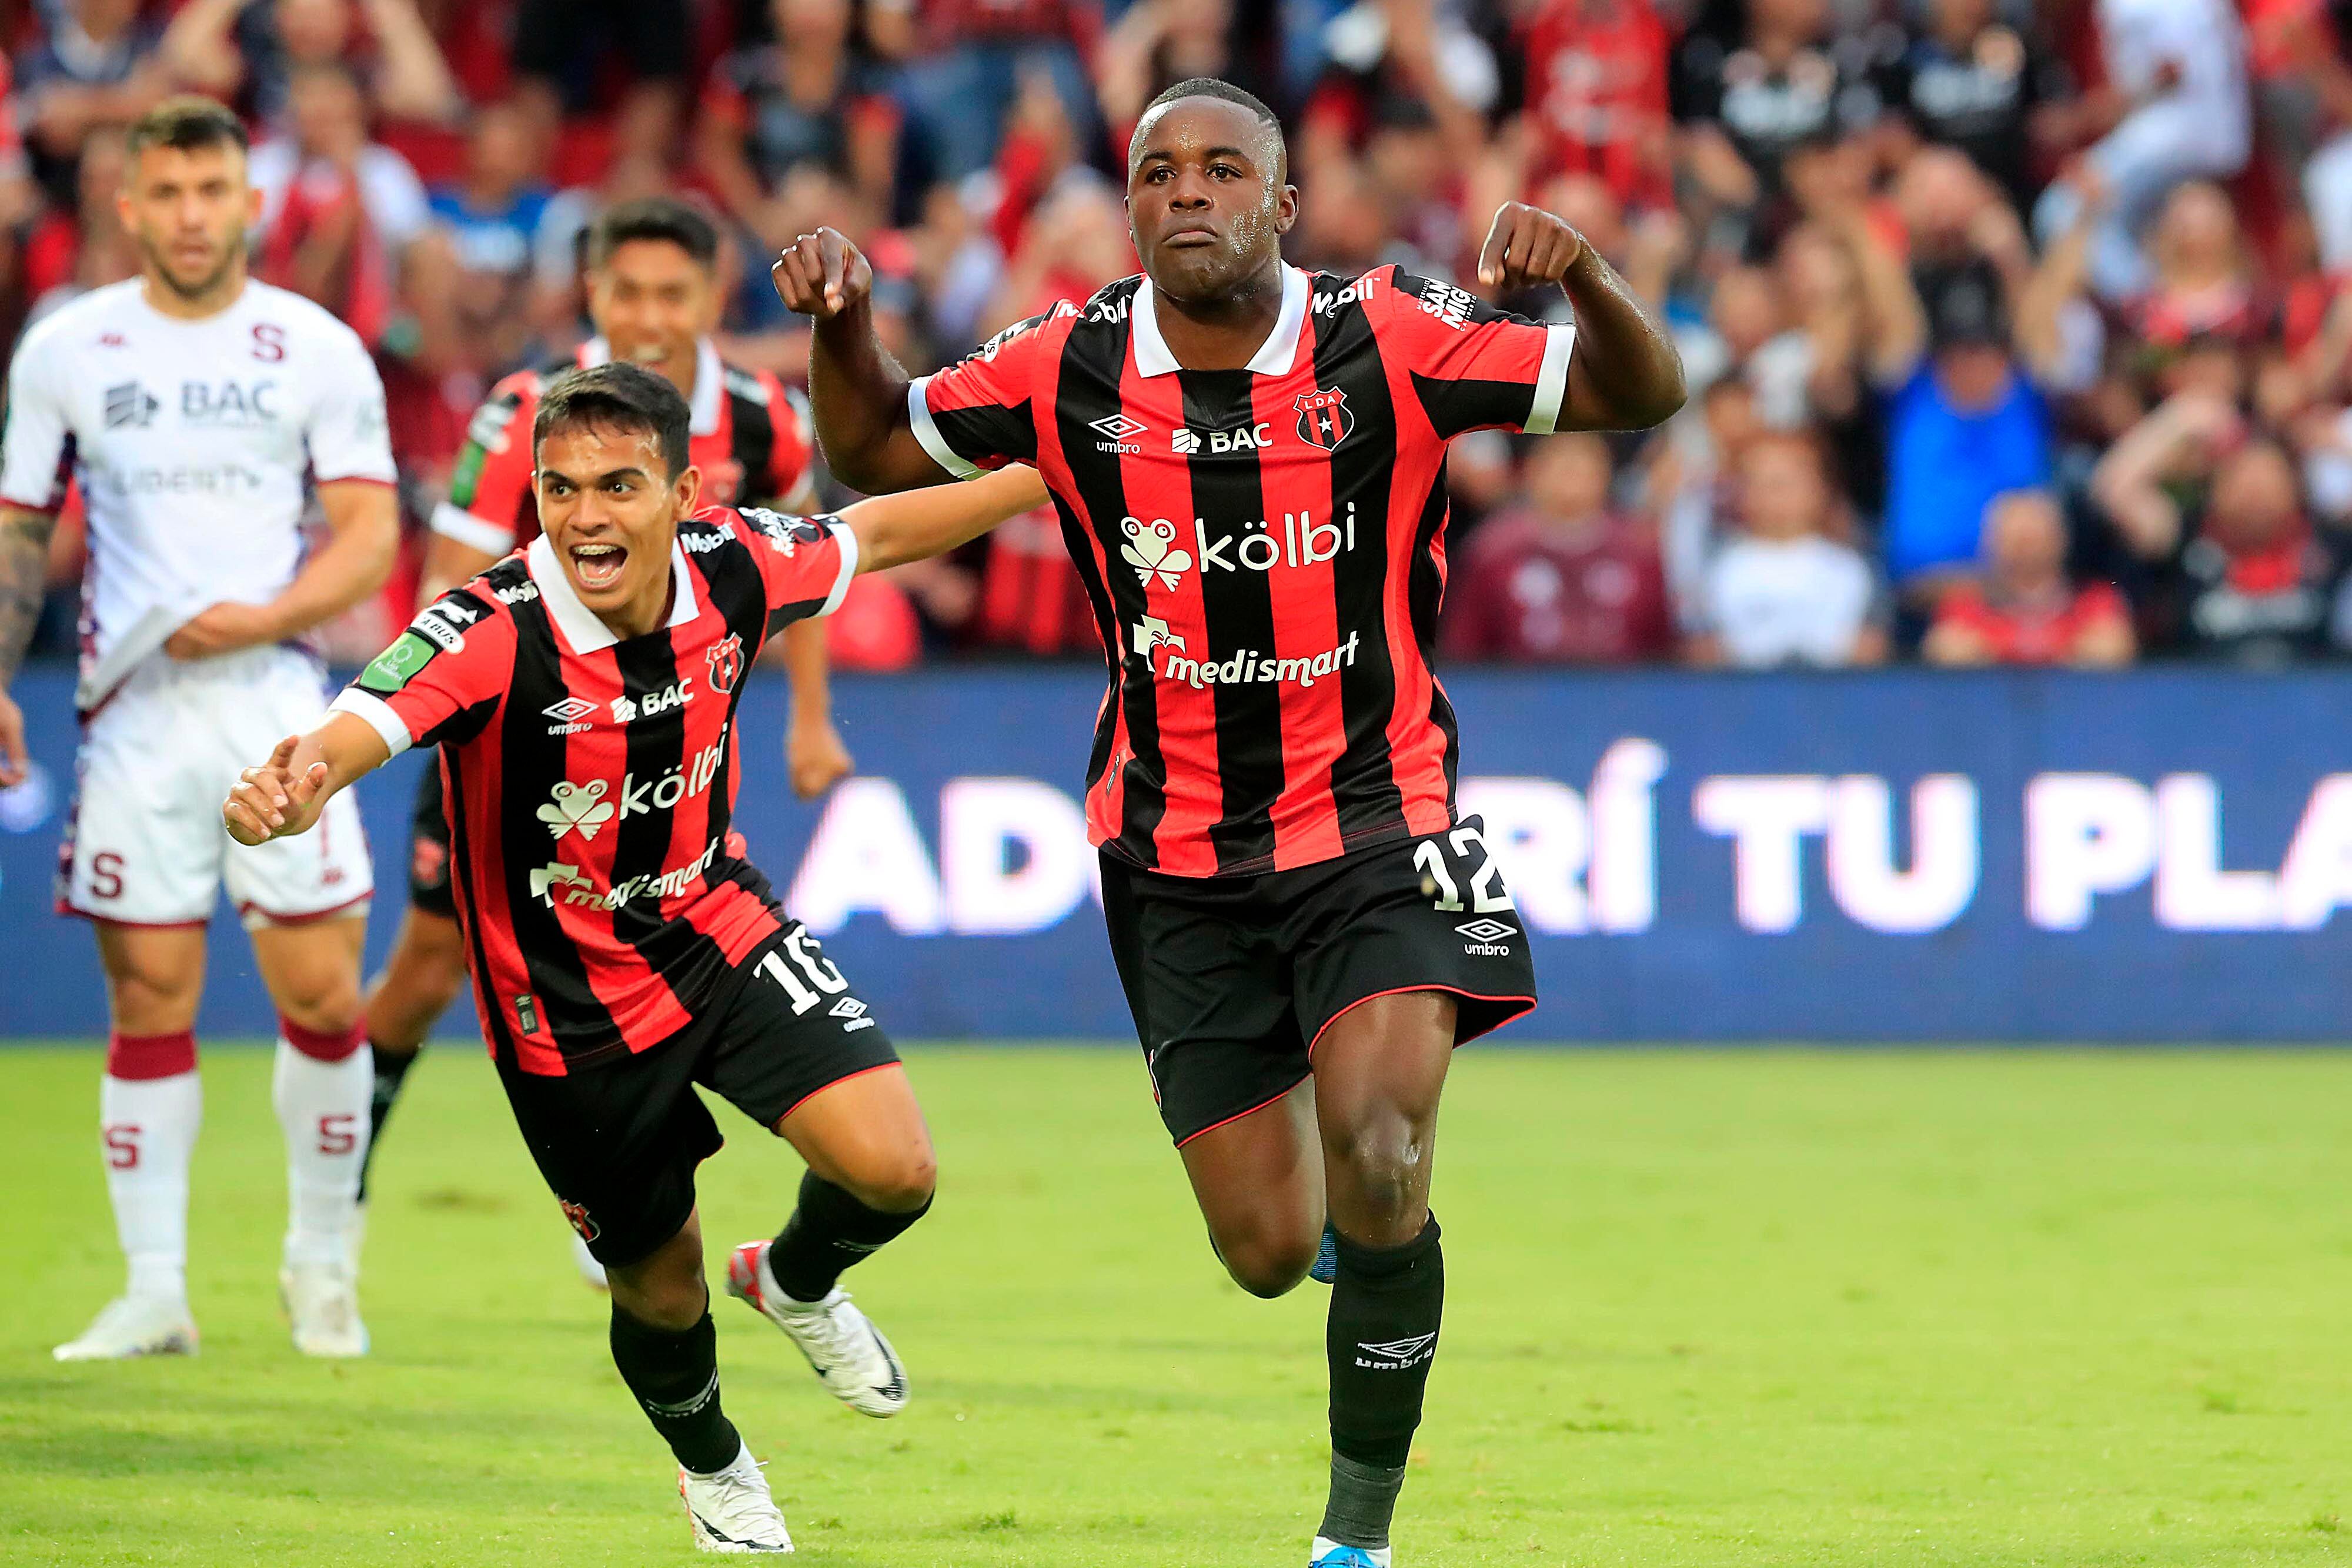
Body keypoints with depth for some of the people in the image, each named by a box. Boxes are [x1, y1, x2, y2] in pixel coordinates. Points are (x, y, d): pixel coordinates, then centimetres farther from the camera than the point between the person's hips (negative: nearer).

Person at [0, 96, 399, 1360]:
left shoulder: (317, 351, 2)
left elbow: (370, 534, 0)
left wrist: (264, 618, -16)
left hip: (274, 699, -1)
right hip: (132, 714, 1)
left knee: (322, 993, -4)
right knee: (148, 1006, 0)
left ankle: (321, 1264, 14)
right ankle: (155, 1292, 5)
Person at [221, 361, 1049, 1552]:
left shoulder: (730, 569, -14)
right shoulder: (494, 633, -30)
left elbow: (873, 534, 7)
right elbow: (361, 726, -47)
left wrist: (1052, 480, 11)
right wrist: (295, 787, -70)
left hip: (719, 933, 3)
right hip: (567, 1006, -3)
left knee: (892, 1171, -16)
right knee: (662, 1290, 11)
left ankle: (796, 1281, 22)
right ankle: (711, 1463, 47)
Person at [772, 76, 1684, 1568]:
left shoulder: (1388, 344, -10)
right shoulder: (1071, 369, -4)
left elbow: (1642, 391, -7)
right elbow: (879, 449, 11)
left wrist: (1583, 272, -27)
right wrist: (841, 317, -8)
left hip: (1374, 825, -2)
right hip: (1181, 864, 2)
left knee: (1376, 1167, -22)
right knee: (1269, 1250, 2)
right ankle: (1373, 1220, 40)